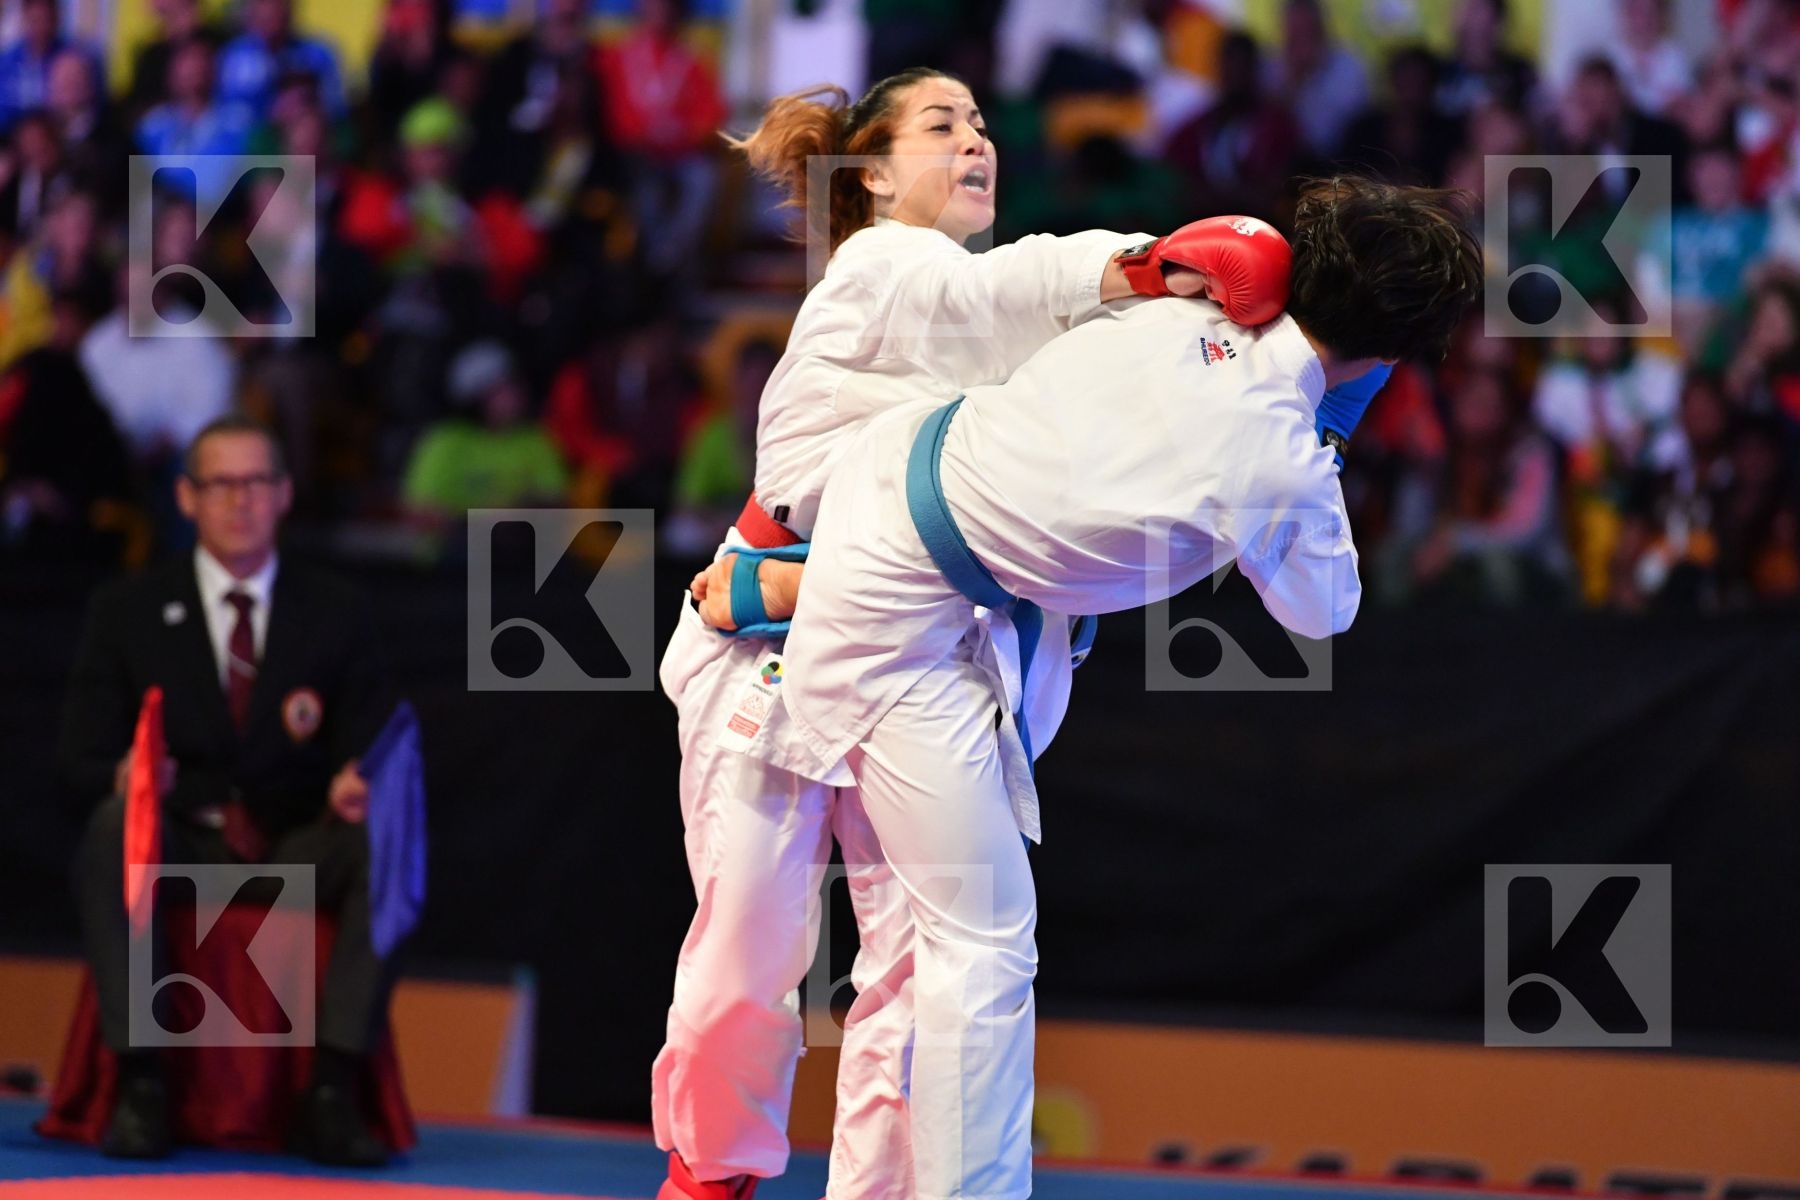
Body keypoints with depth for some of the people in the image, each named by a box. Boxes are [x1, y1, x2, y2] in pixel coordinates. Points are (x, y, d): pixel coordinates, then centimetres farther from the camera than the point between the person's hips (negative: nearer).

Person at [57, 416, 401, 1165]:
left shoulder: (337, 614, 8)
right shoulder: (127, 613, 6)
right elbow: (79, 761, 1)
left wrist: (357, 785, -22)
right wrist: (122, 776, -25)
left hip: (299, 853, 1)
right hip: (178, 846, -1)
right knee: (115, 823, -35)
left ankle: (333, 1091, -32)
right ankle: (140, 1084, -34)